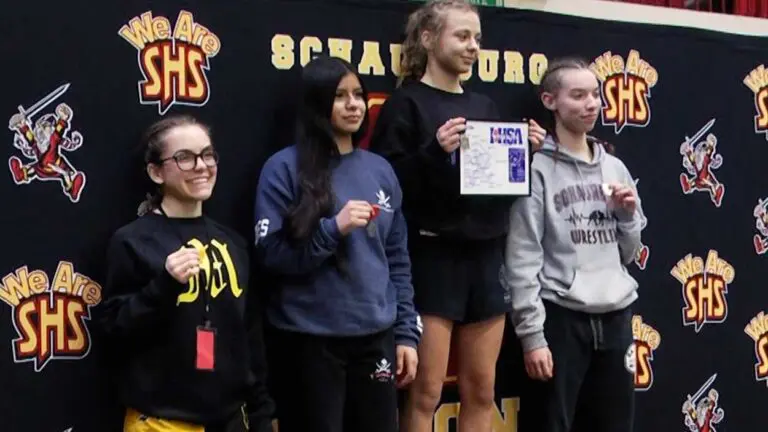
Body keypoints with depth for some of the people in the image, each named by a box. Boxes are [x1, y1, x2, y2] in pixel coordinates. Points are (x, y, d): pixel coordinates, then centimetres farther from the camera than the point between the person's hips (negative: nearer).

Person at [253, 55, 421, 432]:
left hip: (375, 337, 5)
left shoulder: (380, 169, 10)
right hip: (309, 339, -4)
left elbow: (398, 259, 13)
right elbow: (271, 254, -10)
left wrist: (406, 332, 8)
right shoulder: (286, 167, -5)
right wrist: (334, 228, -20)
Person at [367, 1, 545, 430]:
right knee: (426, 391, -2)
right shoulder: (406, 103, -4)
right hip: (431, 258, -6)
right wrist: (434, 151, -25)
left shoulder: (485, 106, 15)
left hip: (486, 258, 6)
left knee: (481, 389, 10)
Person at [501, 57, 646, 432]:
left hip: (615, 317, 6)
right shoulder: (538, 169, -5)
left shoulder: (614, 168, 13)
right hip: (561, 317, -6)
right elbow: (522, 258, -10)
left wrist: (628, 214, 0)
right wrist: (531, 333, -15)